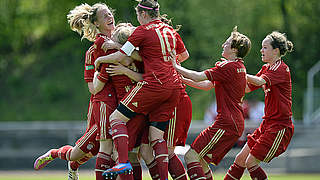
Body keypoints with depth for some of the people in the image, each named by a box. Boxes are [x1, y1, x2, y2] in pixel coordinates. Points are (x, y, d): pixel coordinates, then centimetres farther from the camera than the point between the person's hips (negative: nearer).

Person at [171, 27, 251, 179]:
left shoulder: (229, 67, -13)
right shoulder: (238, 67, 19)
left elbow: (199, 77, -15)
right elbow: (207, 85, 23)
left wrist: (176, 67, -3)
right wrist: (183, 79, 17)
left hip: (227, 124, -10)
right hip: (235, 125, 10)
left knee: (191, 156, -13)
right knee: (201, 161, 15)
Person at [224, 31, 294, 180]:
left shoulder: (282, 69, -14)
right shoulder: (266, 68, 14)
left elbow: (259, 81, -30)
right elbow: (247, 88, 16)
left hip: (280, 127, -9)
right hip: (268, 124, 9)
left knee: (251, 162, -12)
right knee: (240, 159, 7)